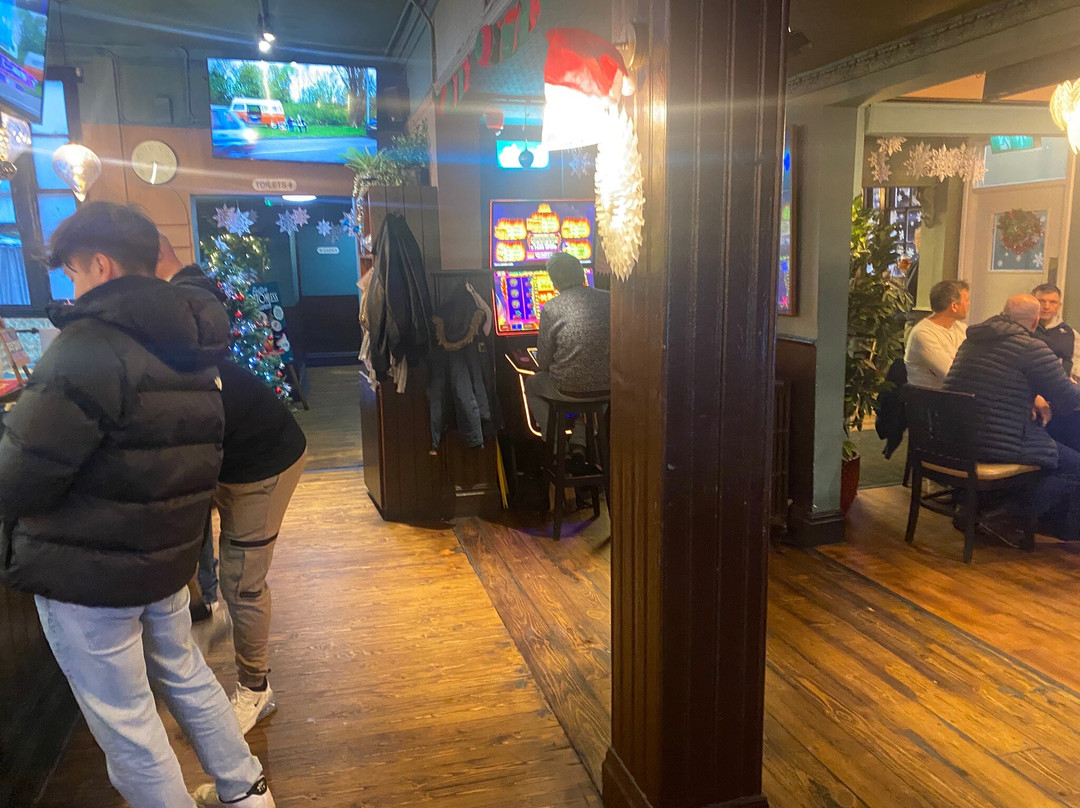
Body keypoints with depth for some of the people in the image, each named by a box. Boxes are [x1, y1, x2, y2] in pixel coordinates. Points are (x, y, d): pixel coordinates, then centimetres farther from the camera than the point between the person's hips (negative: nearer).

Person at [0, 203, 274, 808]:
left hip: (87, 571, -8)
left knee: (124, 719, 7)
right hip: (168, 555, 9)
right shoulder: (188, 348, 7)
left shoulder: (90, 347, -20)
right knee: (186, 676, 23)